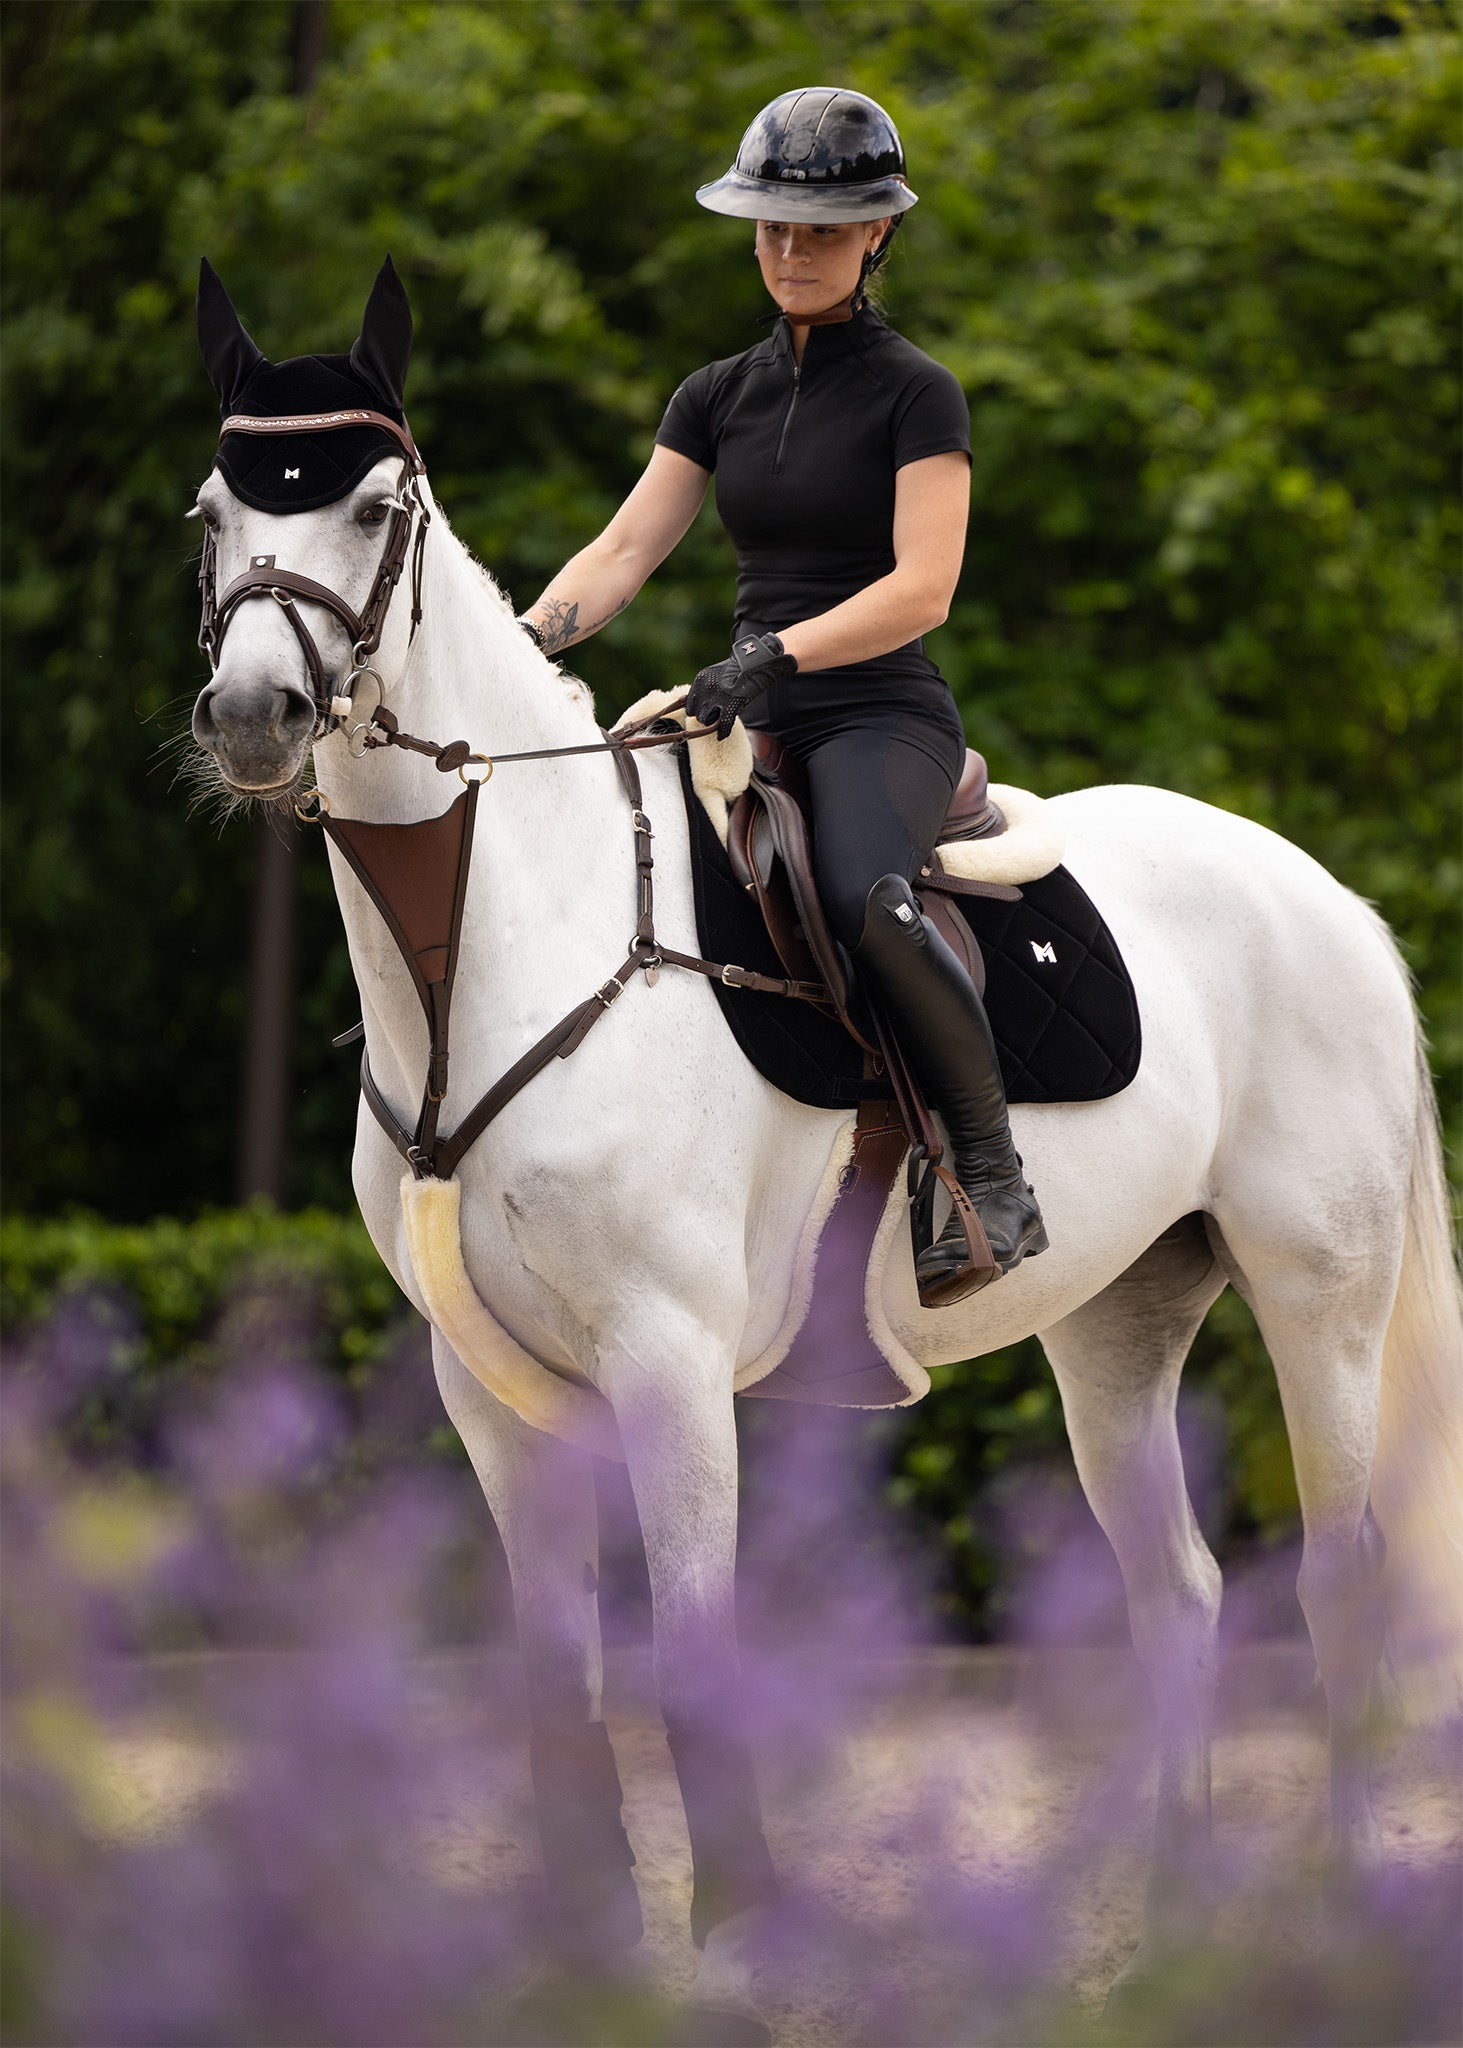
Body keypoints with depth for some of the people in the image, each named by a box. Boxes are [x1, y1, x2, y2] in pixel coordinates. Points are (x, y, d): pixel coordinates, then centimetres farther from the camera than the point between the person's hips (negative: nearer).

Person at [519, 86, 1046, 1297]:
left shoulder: (914, 393, -3)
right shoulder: (721, 398, 15)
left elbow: (922, 586, -14)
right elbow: (623, 553, 10)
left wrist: (780, 651, -28)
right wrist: (526, 638, -9)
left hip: (883, 717, -7)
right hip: (755, 722, 7)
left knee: (867, 897, -38)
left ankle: (994, 1176, -24)